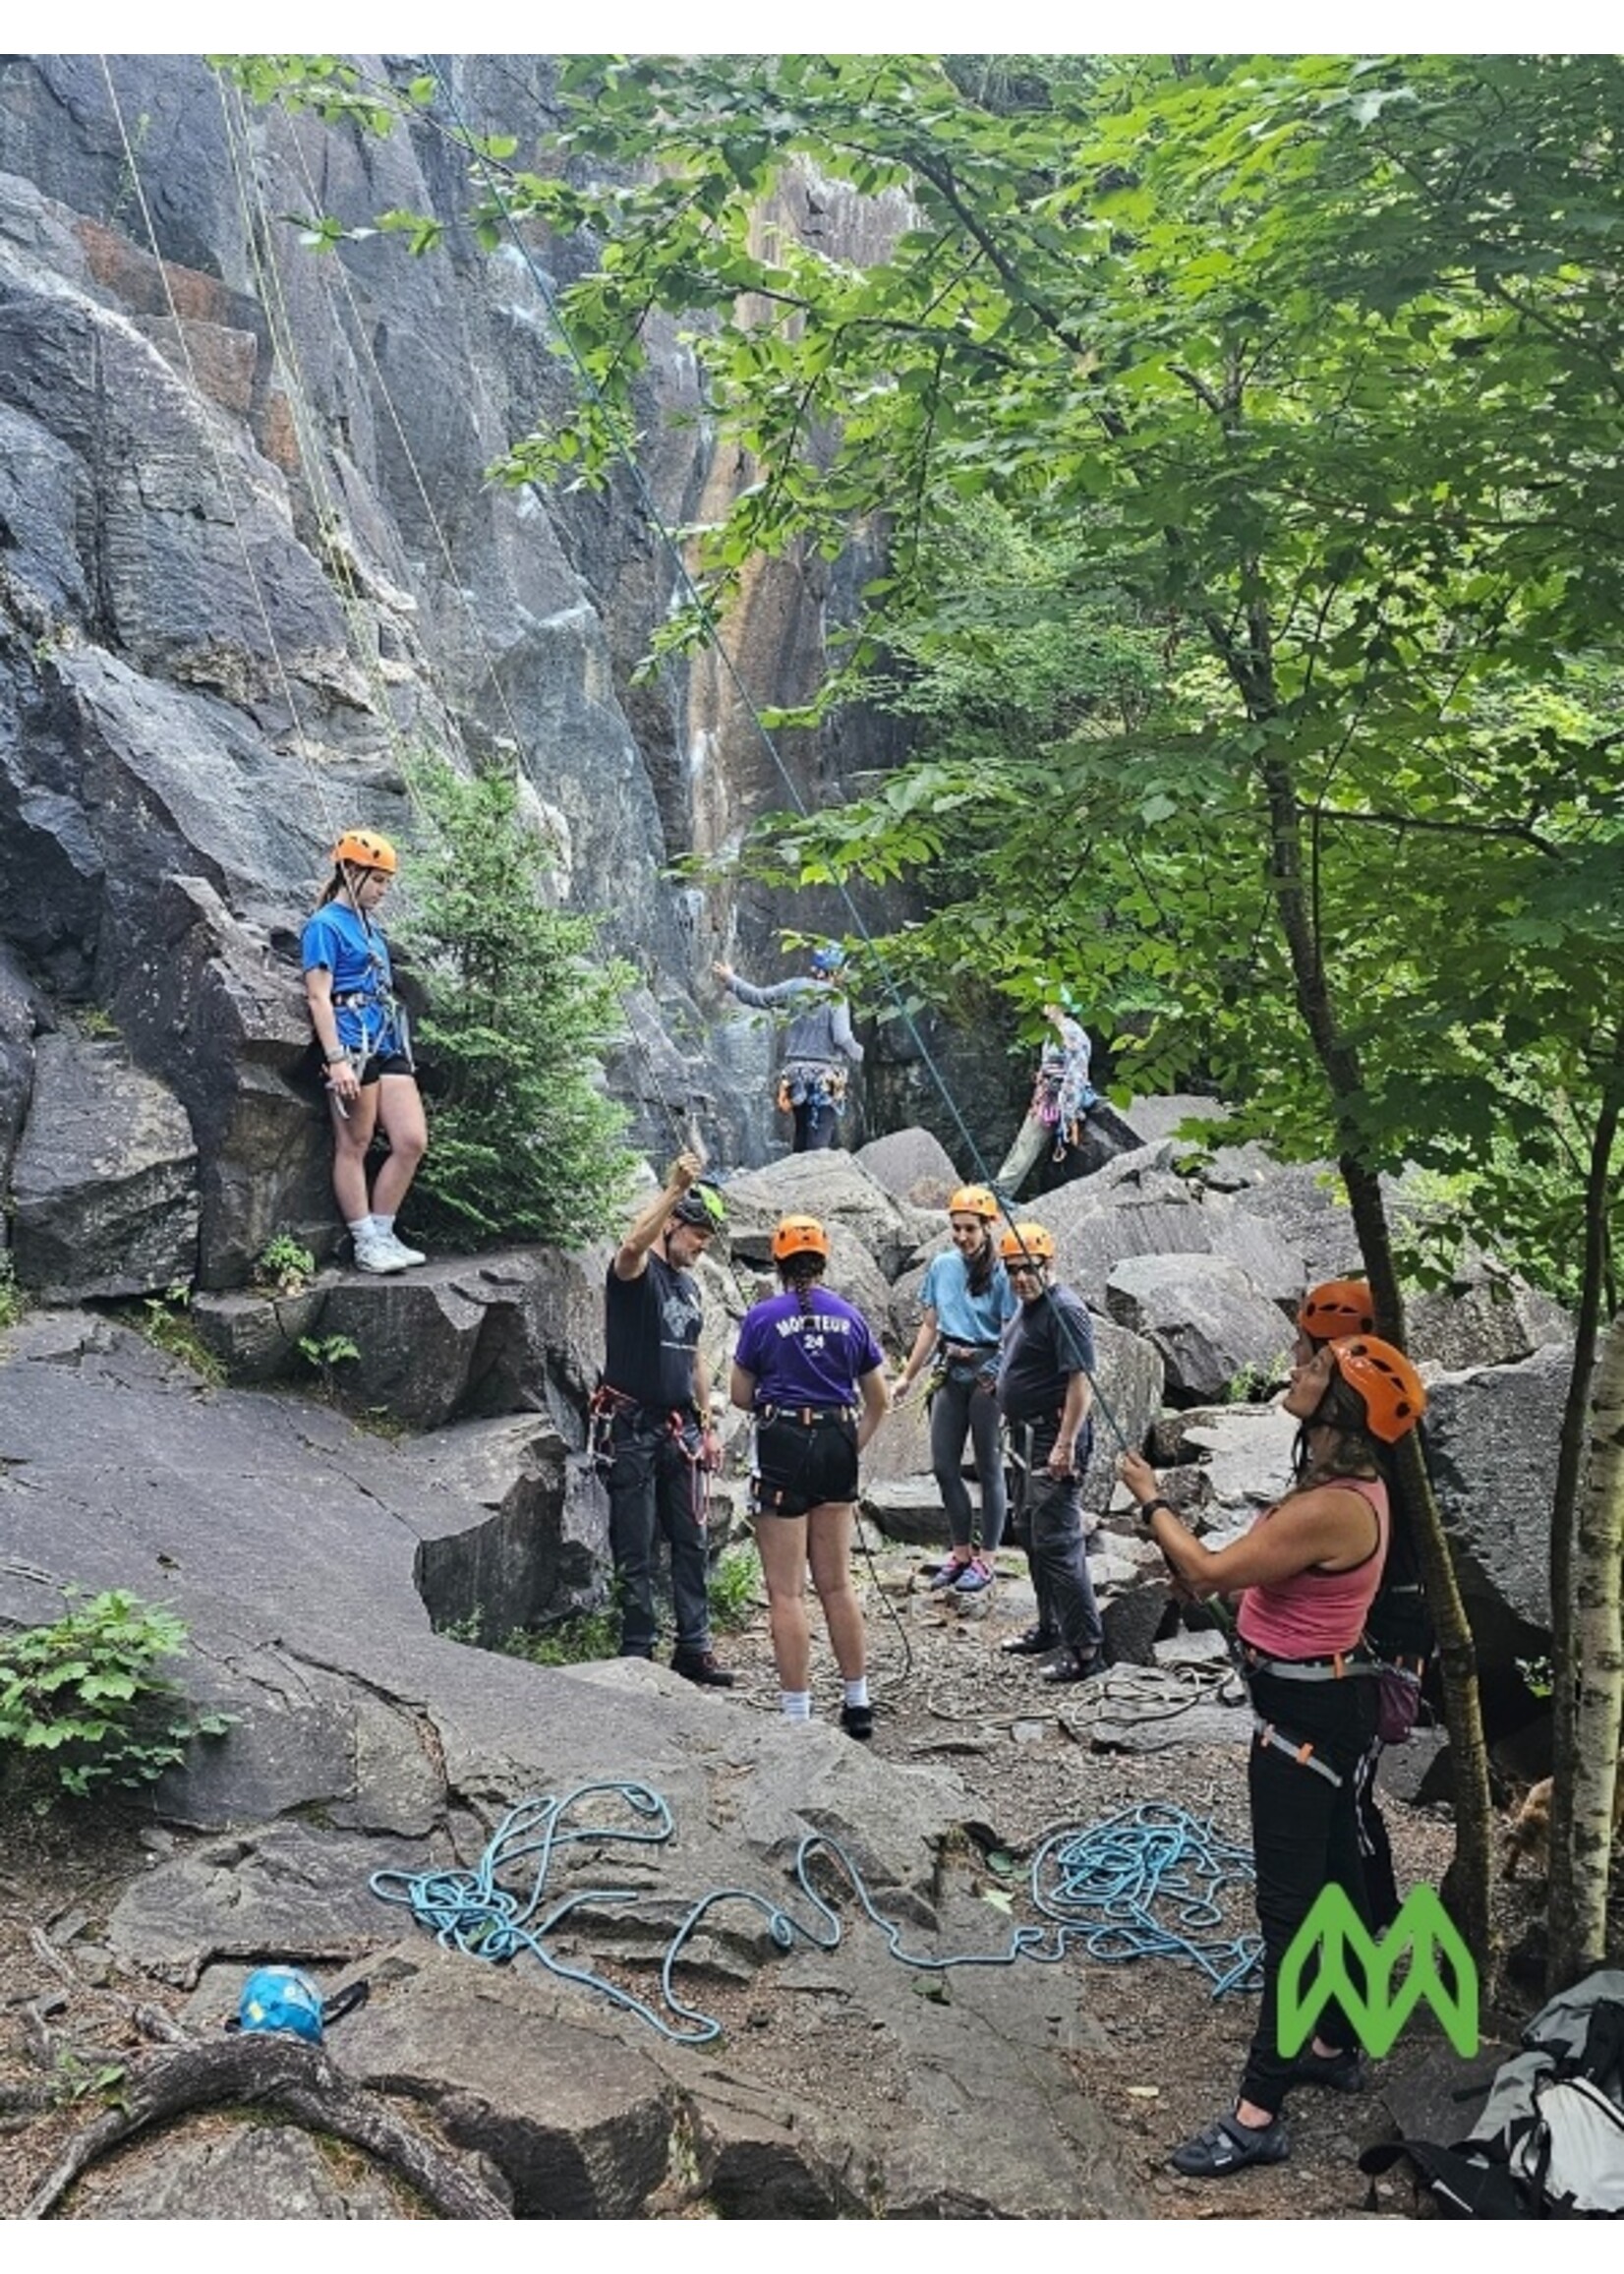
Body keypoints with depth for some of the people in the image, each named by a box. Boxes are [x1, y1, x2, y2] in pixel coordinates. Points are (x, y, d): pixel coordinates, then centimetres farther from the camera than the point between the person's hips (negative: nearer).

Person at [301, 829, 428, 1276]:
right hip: (353, 1045, -8)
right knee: (354, 1147, -1)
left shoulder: (371, 926, 20)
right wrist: (336, 1059, -19)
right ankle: (365, 1245, 4)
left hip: (388, 1043, 8)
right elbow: (319, 997, -11)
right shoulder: (325, 925, -4)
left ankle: (381, 1234, 12)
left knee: (413, 1141, 1)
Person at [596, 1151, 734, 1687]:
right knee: (636, 1550, 0)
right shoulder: (636, 1271, -8)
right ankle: (637, 1653, 8)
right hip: (632, 1428, -7)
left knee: (692, 1543, 8)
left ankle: (693, 1649, 14)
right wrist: (675, 1189, -42)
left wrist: (707, 1427, 18)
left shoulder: (689, 1285, 16)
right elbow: (633, 1244, -34)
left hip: (681, 1429, 7)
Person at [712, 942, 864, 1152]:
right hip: (826, 1075, -6)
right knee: (819, 1141, -7)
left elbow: (758, 997, 8)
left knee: (802, 1133, 19)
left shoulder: (795, 988, 3)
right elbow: (842, 1038, -18)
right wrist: (858, 1054, 1)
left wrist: (730, 980, 22)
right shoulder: (836, 1000, -11)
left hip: (795, 1073, 6)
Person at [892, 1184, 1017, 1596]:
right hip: (949, 1373, 6)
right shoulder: (942, 1266, 6)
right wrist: (907, 1376, 15)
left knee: (988, 1468, 5)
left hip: (988, 1374, -5)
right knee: (943, 1465, 7)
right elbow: (930, 1326, 14)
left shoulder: (1000, 1274, -10)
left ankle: (985, 1559, 15)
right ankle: (960, 1552, 23)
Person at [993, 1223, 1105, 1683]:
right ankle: (1051, 1629, 31)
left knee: (1057, 1542, -10)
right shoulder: (1026, 1308, 13)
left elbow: (1081, 1382, -23)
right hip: (1028, 1438, 11)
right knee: (1030, 1533, 18)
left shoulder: (1063, 1310, -17)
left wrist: (1065, 1444, -28)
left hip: (1054, 1441, -11)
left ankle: (1085, 1648, -5)